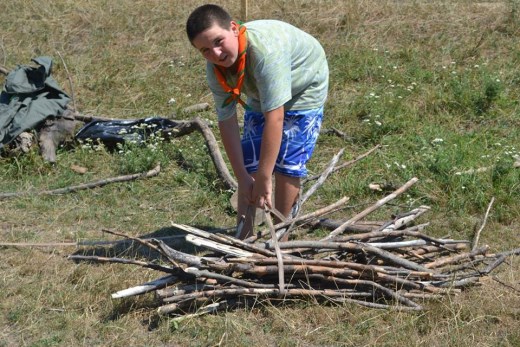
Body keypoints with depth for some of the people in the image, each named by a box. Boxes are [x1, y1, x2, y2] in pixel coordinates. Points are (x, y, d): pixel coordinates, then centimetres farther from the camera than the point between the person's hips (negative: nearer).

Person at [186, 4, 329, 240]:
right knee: (250, 162, -2)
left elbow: (274, 116, -45)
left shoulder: (265, 50, -45)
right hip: (260, 96, 5)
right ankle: (245, 235, 9)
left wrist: (264, 179, -43)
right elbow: (227, 121, -19)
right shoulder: (215, 70, -24)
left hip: (303, 91, -5)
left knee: (287, 162, -10)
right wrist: (242, 177, -22)